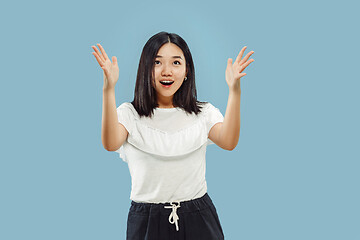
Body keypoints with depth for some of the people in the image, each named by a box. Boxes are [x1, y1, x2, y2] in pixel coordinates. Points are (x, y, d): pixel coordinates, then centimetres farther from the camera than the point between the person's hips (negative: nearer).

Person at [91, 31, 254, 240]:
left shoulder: (204, 112, 4)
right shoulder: (129, 113, 0)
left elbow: (228, 142, -15)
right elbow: (111, 144, -21)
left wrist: (234, 90, -26)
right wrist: (109, 89, -31)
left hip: (198, 218, 1)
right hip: (147, 220, -1)